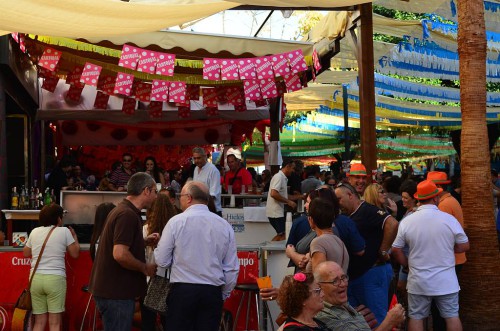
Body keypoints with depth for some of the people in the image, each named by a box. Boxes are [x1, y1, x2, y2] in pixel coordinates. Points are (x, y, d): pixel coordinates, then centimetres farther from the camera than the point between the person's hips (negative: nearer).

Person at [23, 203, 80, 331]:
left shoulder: (35, 232, 9)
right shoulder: (64, 231, -2)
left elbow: (26, 253, 21)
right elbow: (75, 253, 5)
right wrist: (74, 236, 19)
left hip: (36, 278, 4)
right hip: (55, 278, -4)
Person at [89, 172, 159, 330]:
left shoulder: (122, 210, 13)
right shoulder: (128, 214, -20)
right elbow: (120, 254, -28)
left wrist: (145, 241, 15)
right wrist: (145, 268, -13)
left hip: (113, 288, 10)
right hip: (116, 292, -10)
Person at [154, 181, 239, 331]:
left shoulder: (176, 222, -5)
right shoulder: (225, 225, 4)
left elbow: (162, 261, -3)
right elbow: (232, 268, 6)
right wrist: (224, 295, 19)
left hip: (182, 291, -3)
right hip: (213, 293, 3)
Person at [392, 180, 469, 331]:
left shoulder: (406, 221, -8)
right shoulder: (449, 219, -11)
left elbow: (396, 250, -2)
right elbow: (464, 246, -1)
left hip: (418, 282, 1)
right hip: (446, 281, 0)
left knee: (416, 317, 10)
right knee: (452, 316, 10)